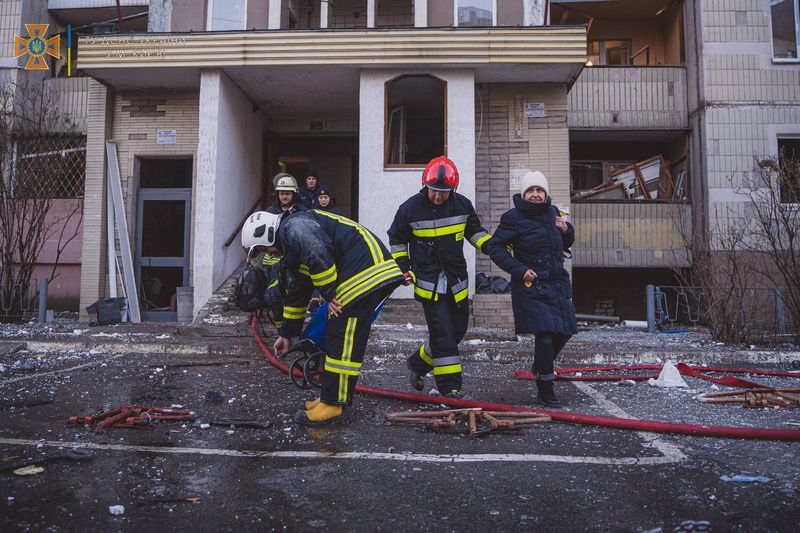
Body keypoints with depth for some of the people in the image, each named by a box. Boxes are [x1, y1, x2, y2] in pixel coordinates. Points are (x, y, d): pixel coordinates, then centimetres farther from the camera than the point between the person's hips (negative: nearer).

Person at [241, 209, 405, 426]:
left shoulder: (294, 226, -7)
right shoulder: (290, 251, 25)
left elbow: (319, 255, -26)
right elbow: (295, 294, 30)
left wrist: (329, 293, -13)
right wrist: (286, 334, 34)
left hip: (366, 271, -11)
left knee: (343, 341, -7)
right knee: (334, 336, 14)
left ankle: (332, 405, 1)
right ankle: (331, 397, 23)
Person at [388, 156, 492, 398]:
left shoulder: (462, 205, -1)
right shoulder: (411, 208, -9)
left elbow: (475, 232, 14)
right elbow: (397, 239, 6)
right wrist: (403, 266, -3)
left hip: (457, 281, 5)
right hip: (429, 283, -5)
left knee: (457, 330, 14)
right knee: (443, 334, -10)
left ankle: (418, 363, 32)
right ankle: (450, 386, 1)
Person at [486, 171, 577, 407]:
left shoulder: (552, 212, 12)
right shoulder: (513, 217, -8)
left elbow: (565, 245, 24)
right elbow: (495, 247, -8)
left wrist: (566, 230, 1)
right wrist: (519, 270, -16)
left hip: (557, 283, 7)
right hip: (531, 284, -7)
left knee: (565, 329, 12)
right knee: (545, 333, -11)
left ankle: (541, 366, 39)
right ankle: (545, 389, 5)